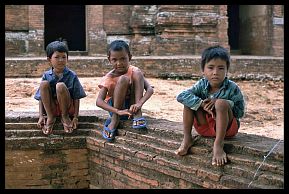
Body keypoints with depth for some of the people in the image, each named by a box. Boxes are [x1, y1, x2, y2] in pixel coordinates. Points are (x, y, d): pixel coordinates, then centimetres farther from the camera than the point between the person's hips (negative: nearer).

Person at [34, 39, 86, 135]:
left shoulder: (72, 76, -7)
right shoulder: (46, 76, -1)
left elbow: (77, 98, -6)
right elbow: (41, 97, 1)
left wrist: (75, 117, -13)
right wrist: (41, 116, -10)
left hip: (67, 108, -2)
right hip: (51, 108, 2)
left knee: (60, 86, -30)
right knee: (44, 83, -20)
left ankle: (65, 117, -9)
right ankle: (50, 117, -13)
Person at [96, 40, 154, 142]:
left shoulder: (133, 71, -8)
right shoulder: (108, 78, -14)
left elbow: (150, 89, -20)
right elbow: (99, 101, -26)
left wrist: (139, 104, -39)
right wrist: (118, 111, -41)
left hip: (131, 106, 2)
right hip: (115, 108, -2)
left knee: (137, 74, -19)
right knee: (123, 79, -29)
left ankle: (137, 115, -25)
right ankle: (115, 119, -23)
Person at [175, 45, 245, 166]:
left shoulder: (232, 88, -14)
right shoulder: (201, 85, -6)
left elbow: (240, 112, -12)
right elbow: (181, 96, -18)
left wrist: (219, 103, -23)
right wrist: (202, 104, -31)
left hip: (227, 127, -3)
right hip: (204, 128, 4)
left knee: (221, 103, -32)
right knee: (189, 102, -14)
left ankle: (218, 144, -30)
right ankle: (187, 139, -9)